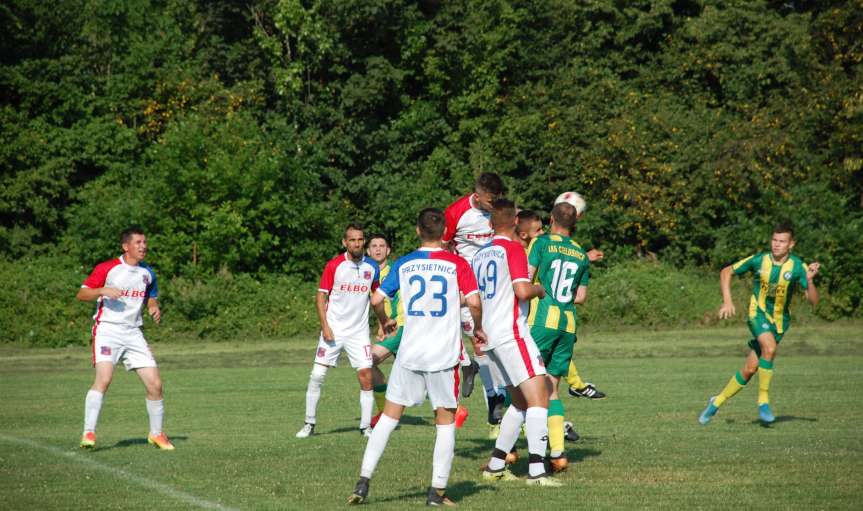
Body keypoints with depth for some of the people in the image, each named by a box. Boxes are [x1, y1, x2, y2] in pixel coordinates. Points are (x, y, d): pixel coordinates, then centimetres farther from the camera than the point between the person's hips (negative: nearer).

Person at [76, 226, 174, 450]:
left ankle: (156, 434, 16)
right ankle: (88, 433, -21)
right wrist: (102, 290, -22)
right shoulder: (107, 268, -4)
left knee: (155, 384, -1)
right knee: (104, 379, -25)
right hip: (107, 329, -5)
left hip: (133, 333, 5)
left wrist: (154, 306, 3)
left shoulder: (147, 273, 11)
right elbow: (81, 294, -3)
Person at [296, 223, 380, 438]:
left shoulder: (372, 267, 2)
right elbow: (321, 296, -4)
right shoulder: (334, 265, -7)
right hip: (333, 330, -2)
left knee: (366, 377, -7)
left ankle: (366, 426, 3)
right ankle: (309, 423, 8)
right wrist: (325, 326, -12)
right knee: (317, 375, -5)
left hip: (359, 331, 2)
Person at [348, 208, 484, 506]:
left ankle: (363, 482, 3)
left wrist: (385, 322, 20)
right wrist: (478, 329, 7)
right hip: (445, 354, -2)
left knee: (389, 416, 9)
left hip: (410, 353, 2)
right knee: (445, 420, 7)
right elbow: (474, 302, -12)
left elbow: (376, 300, 0)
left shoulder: (403, 264, 4)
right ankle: (437, 491, 3)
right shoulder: (457, 264, -2)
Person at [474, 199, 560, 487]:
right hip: (511, 333, -8)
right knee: (538, 396, -12)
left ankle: (495, 465, 17)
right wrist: (539, 289, 1)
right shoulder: (513, 248, -7)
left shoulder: (480, 255, 16)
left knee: (521, 401, 17)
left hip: (488, 336, 8)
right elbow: (522, 290, -19)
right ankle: (536, 470, -24)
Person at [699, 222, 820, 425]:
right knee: (769, 348, -31)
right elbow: (726, 272, 3)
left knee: (750, 369, 1)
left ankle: (717, 402, 21)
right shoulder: (759, 260, -10)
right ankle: (763, 400, -17)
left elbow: (813, 300, -14)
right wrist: (727, 301, -6)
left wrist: (810, 280, -32)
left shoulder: (798, 267, -11)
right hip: (758, 312, -2)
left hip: (779, 320, 2)